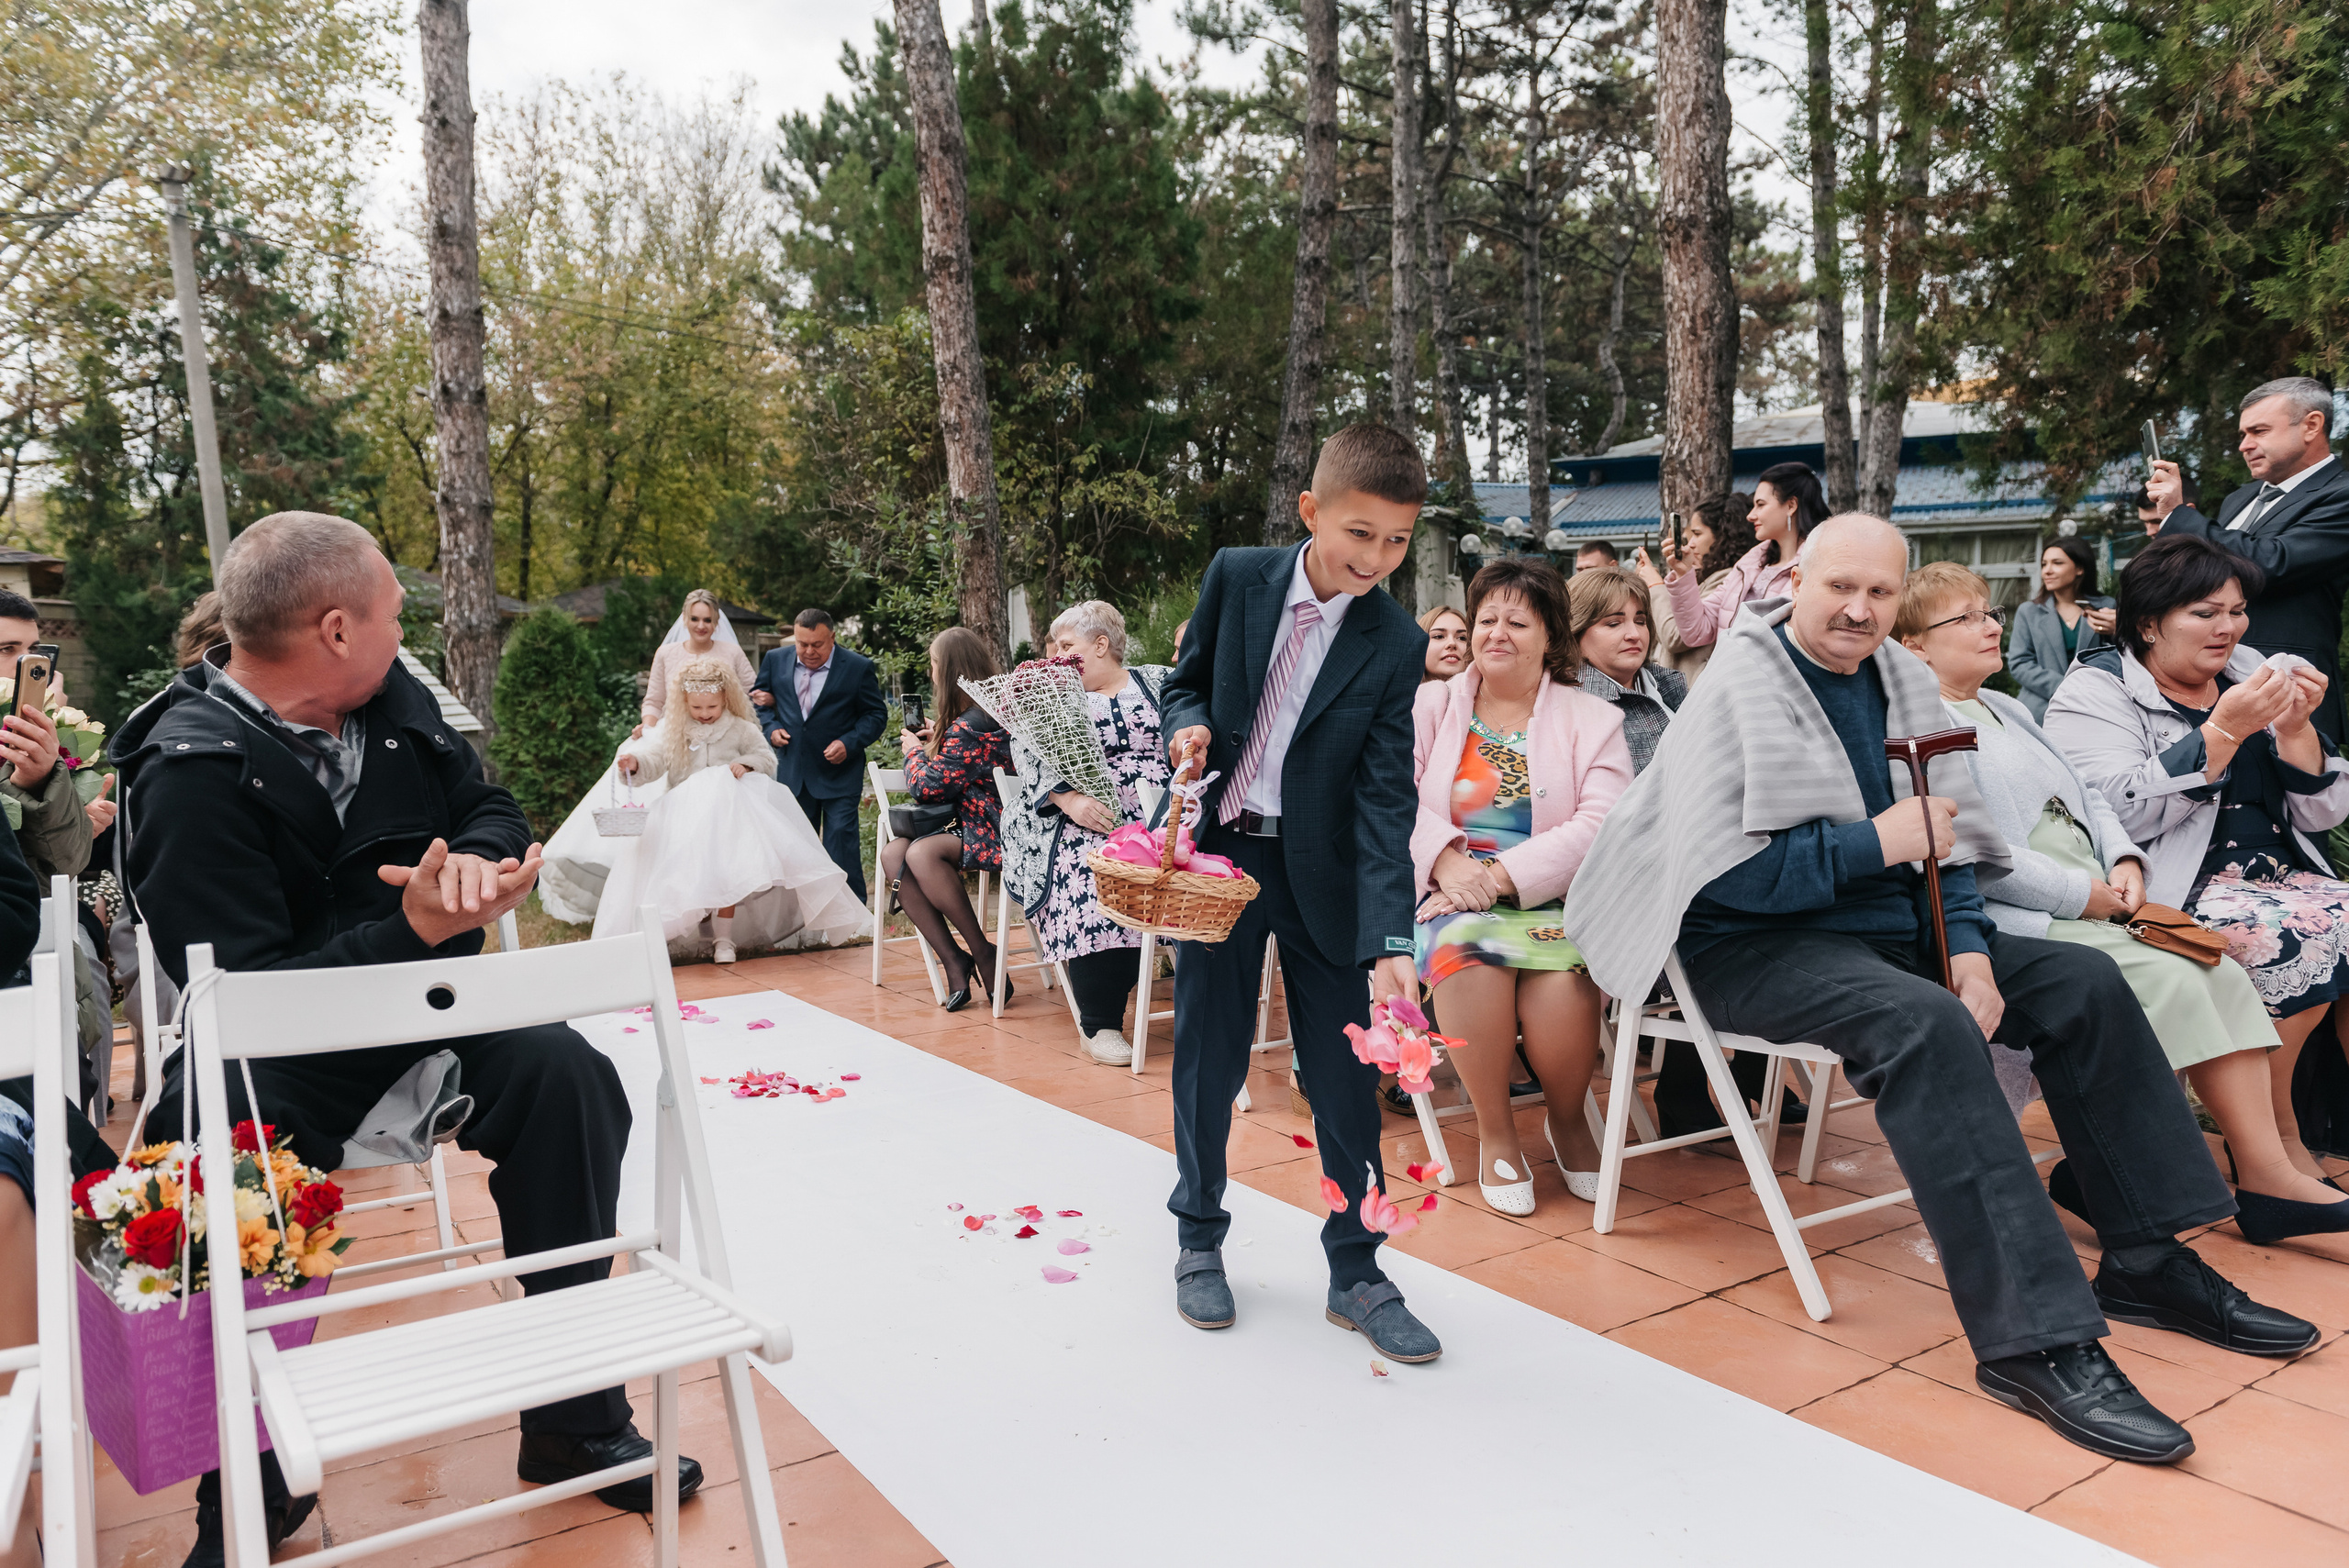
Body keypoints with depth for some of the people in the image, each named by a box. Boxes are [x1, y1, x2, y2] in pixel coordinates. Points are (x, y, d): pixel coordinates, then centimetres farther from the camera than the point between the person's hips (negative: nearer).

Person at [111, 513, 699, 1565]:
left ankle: (574, 1421, -9)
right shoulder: (189, 773, -16)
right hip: (277, 1044, -5)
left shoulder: (390, 696, 4)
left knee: (569, 1074, -22)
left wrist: (476, 855, -15)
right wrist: (414, 930, -32)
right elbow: (245, 991, -20)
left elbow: (491, 807, 10)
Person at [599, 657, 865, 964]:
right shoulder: (672, 731, 14)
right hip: (685, 811, 1)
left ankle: (723, 938, -22)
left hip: (731, 809, -1)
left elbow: (766, 758, 8)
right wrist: (635, 762, -23)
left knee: (726, 866, -27)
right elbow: (654, 758, 1)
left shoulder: (740, 729, 13)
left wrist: (746, 764, -15)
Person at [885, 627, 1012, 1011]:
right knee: (893, 854, -7)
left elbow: (928, 786, -12)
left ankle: (983, 953, -15)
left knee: (922, 853, -30)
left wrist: (914, 751, 6)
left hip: (998, 833, -10)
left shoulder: (972, 726, -19)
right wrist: (938, 742, 22)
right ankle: (953, 960, -10)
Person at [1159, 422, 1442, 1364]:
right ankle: (1199, 1239, 31)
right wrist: (1190, 724, -15)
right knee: (1208, 1058, 11)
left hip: (1321, 872, -1)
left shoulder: (1396, 646, -9)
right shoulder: (1236, 578, -5)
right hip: (1218, 853, 1)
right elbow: (1188, 682, 10)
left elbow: (1387, 800, -14)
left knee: (1346, 1071, 3)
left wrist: (1391, 942, -23)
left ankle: (1356, 1268, 20)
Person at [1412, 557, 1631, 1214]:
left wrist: (1501, 876, -18)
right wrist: (1445, 860, -19)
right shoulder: (1432, 705, 14)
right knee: (1465, 945, -34)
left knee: (1563, 971, -32)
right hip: (1450, 896, 1)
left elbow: (1599, 826, -6)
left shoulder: (1592, 719, 10)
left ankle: (1567, 1117, 2)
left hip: (1554, 898, 0)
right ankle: (1495, 1130, -11)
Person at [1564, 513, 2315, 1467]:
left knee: (2083, 982, 0)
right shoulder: (1740, 690, -12)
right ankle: (2035, 1339, -31)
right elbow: (1730, 872, -21)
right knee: (1926, 1024, -33)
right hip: (1755, 948, -8)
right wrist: (1877, 843, -19)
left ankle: (2148, 1261, 10)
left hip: (1887, 928, 8)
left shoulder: (1900, 682, 11)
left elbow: (1945, 842, 12)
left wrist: (1969, 947, -5)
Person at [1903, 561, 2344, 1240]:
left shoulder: (2008, 711, 26)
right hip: (2013, 924, -9)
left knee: (2223, 974, -8)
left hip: (2094, 907, 9)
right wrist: (2079, 893, -15)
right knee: (2169, 980, -23)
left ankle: (2267, 1171, -9)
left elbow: (2088, 796, 24)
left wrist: (2124, 861, 4)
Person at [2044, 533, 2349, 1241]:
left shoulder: (2251, 675, 17)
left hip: (2281, 878, 6)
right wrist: (2225, 730, -18)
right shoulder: (2093, 693, -1)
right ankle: (2276, 1145, -13)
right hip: (2178, 894, -6)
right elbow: (2124, 815, -17)